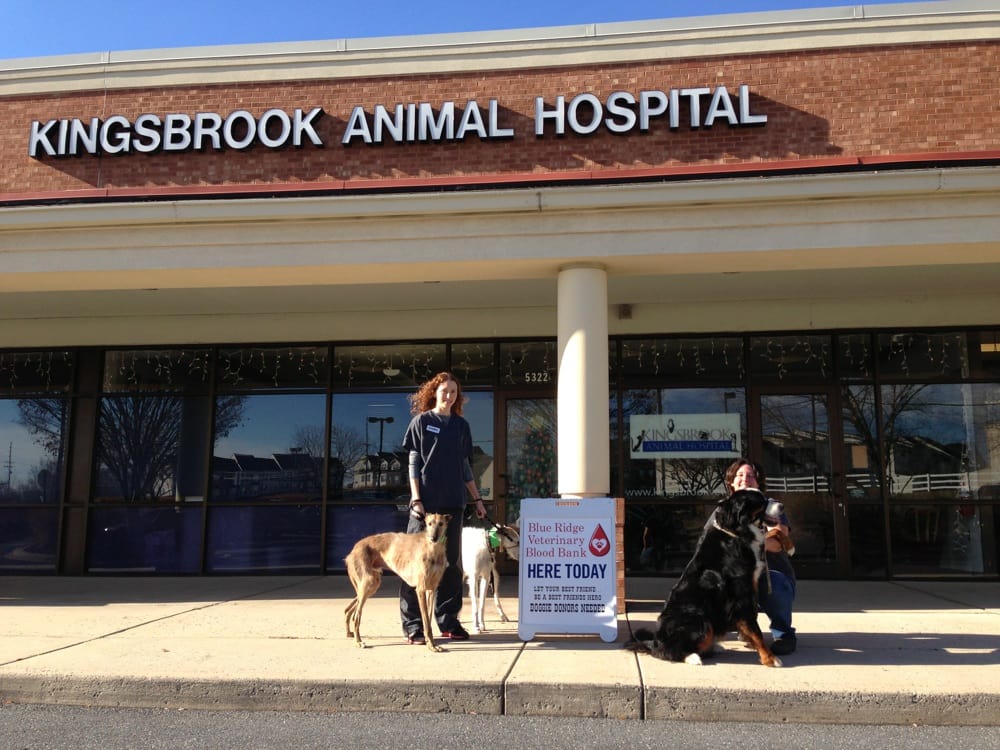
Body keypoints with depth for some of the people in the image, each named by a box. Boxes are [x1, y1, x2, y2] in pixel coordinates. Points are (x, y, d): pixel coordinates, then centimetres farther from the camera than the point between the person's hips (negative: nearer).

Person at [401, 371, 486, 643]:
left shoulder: (461, 425, 14)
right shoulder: (421, 421, 2)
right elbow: (413, 463, -2)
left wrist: (477, 498, 13)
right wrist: (416, 498, -11)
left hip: (453, 503, 5)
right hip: (426, 502, -5)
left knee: (452, 562, 8)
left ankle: (448, 622, 16)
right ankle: (413, 625, 2)